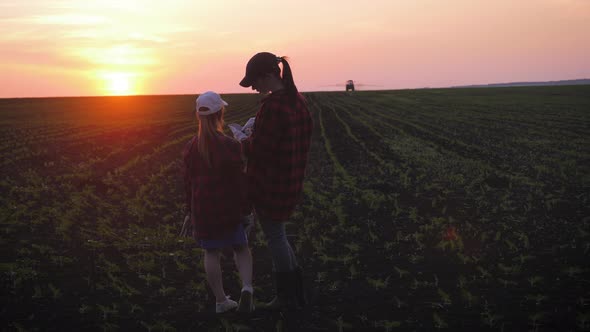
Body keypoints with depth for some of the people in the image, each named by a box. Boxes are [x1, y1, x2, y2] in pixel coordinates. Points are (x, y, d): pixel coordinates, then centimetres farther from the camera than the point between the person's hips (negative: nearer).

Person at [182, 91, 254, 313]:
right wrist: (246, 209, 0)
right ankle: (247, 287, -9)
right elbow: (240, 180, -11)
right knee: (241, 248, 12)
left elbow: (189, 182, 6)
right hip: (229, 208, -3)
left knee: (211, 253, 11)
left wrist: (190, 212, 17)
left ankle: (221, 301, 16)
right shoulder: (230, 145, -14)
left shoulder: (191, 148, -1)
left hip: (203, 209, 3)